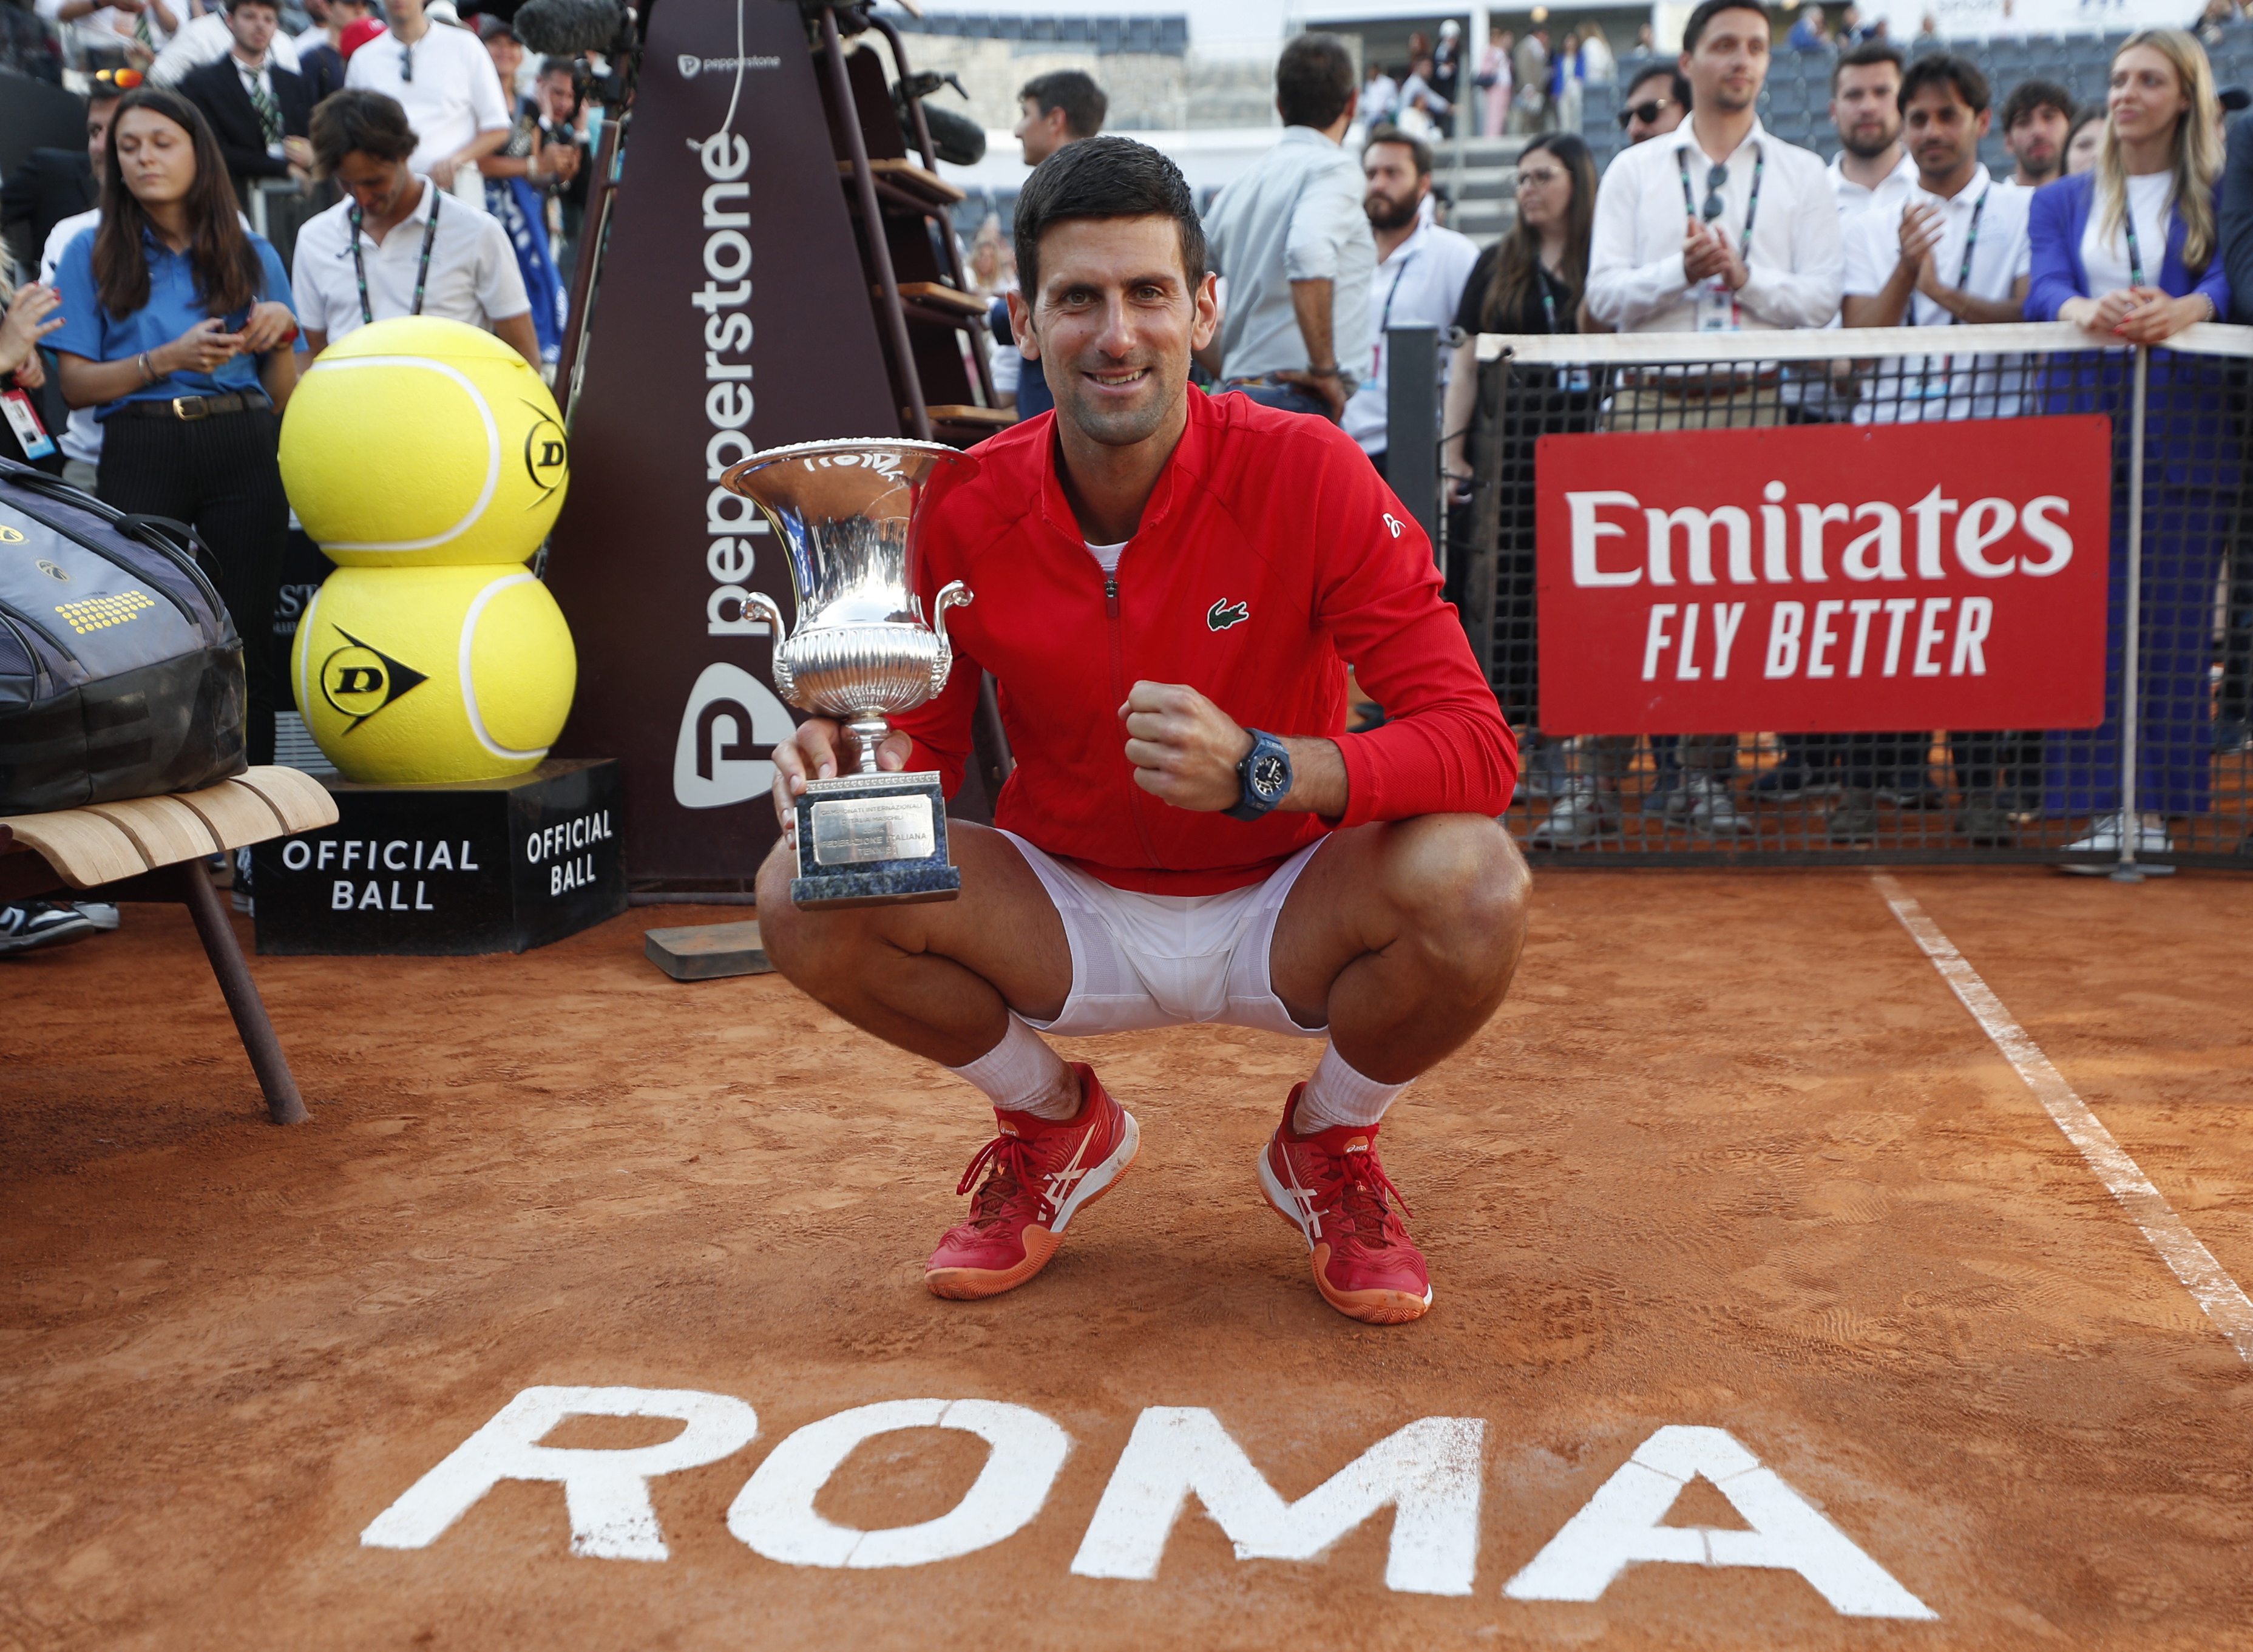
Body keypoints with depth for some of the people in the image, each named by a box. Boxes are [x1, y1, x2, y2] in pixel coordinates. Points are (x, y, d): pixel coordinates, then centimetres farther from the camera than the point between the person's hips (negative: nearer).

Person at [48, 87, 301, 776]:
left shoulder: (252, 256, 15)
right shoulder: (93, 254, 10)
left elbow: (284, 397, 14)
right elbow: (76, 385, 2)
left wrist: (281, 334, -5)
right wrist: (165, 361, -11)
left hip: (243, 449, 1)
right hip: (141, 454, -1)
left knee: (246, 637, -1)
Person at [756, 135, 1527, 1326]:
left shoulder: (1305, 475, -20)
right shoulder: (964, 512, -11)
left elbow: (1475, 743, -24)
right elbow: (925, 733, 0)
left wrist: (1260, 770, -41)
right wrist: (861, 764, -25)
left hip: (1279, 913, -2)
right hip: (1067, 916, 2)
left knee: (1472, 885, -32)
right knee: (806, 891, -21)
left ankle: (1328, 1147, 4)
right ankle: (1056, 1125, 9)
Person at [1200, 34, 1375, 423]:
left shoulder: (1243, 181, 17)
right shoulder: (1333, 169, -4)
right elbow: (1309, 253, -25)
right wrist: (1324, 368, -17)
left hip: (1239, 392, 8)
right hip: (1300, 402, -8)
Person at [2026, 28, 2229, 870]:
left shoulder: (2217, 196, 12)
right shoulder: (2062, 201, 17)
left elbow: (2225, 282, -6)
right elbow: (2044, 288, -1)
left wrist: (2178, 311, -30)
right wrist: (2086, 310, -26)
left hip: (2182, 428, -1)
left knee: (2171, 620, -4)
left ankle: (2155, 807, 0)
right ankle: (2100, 805, -3)